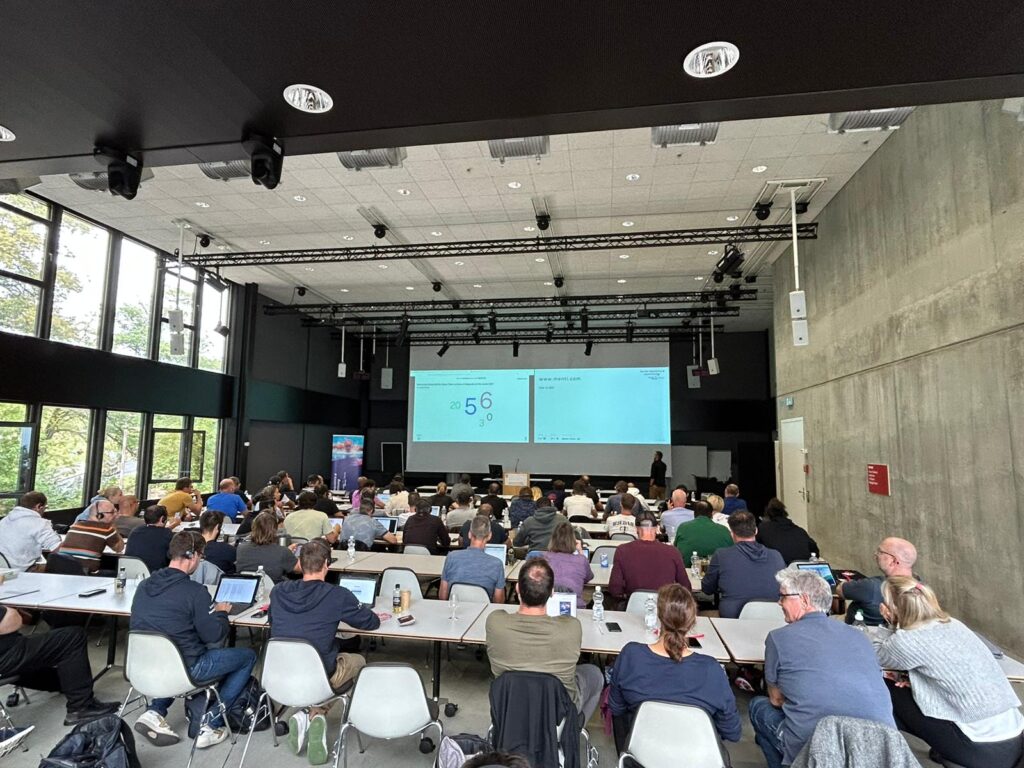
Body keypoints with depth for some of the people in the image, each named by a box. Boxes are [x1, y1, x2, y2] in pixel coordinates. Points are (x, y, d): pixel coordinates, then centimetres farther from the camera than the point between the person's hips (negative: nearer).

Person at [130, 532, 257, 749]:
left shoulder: (144, 585, 0)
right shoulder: (195, 592, -21)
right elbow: (214, 636, -14)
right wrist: (221, 613, 5)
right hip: (186, 668, -7)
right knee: (248, 656, 11)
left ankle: (155, 711, 19)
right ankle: (210, 725, 9)